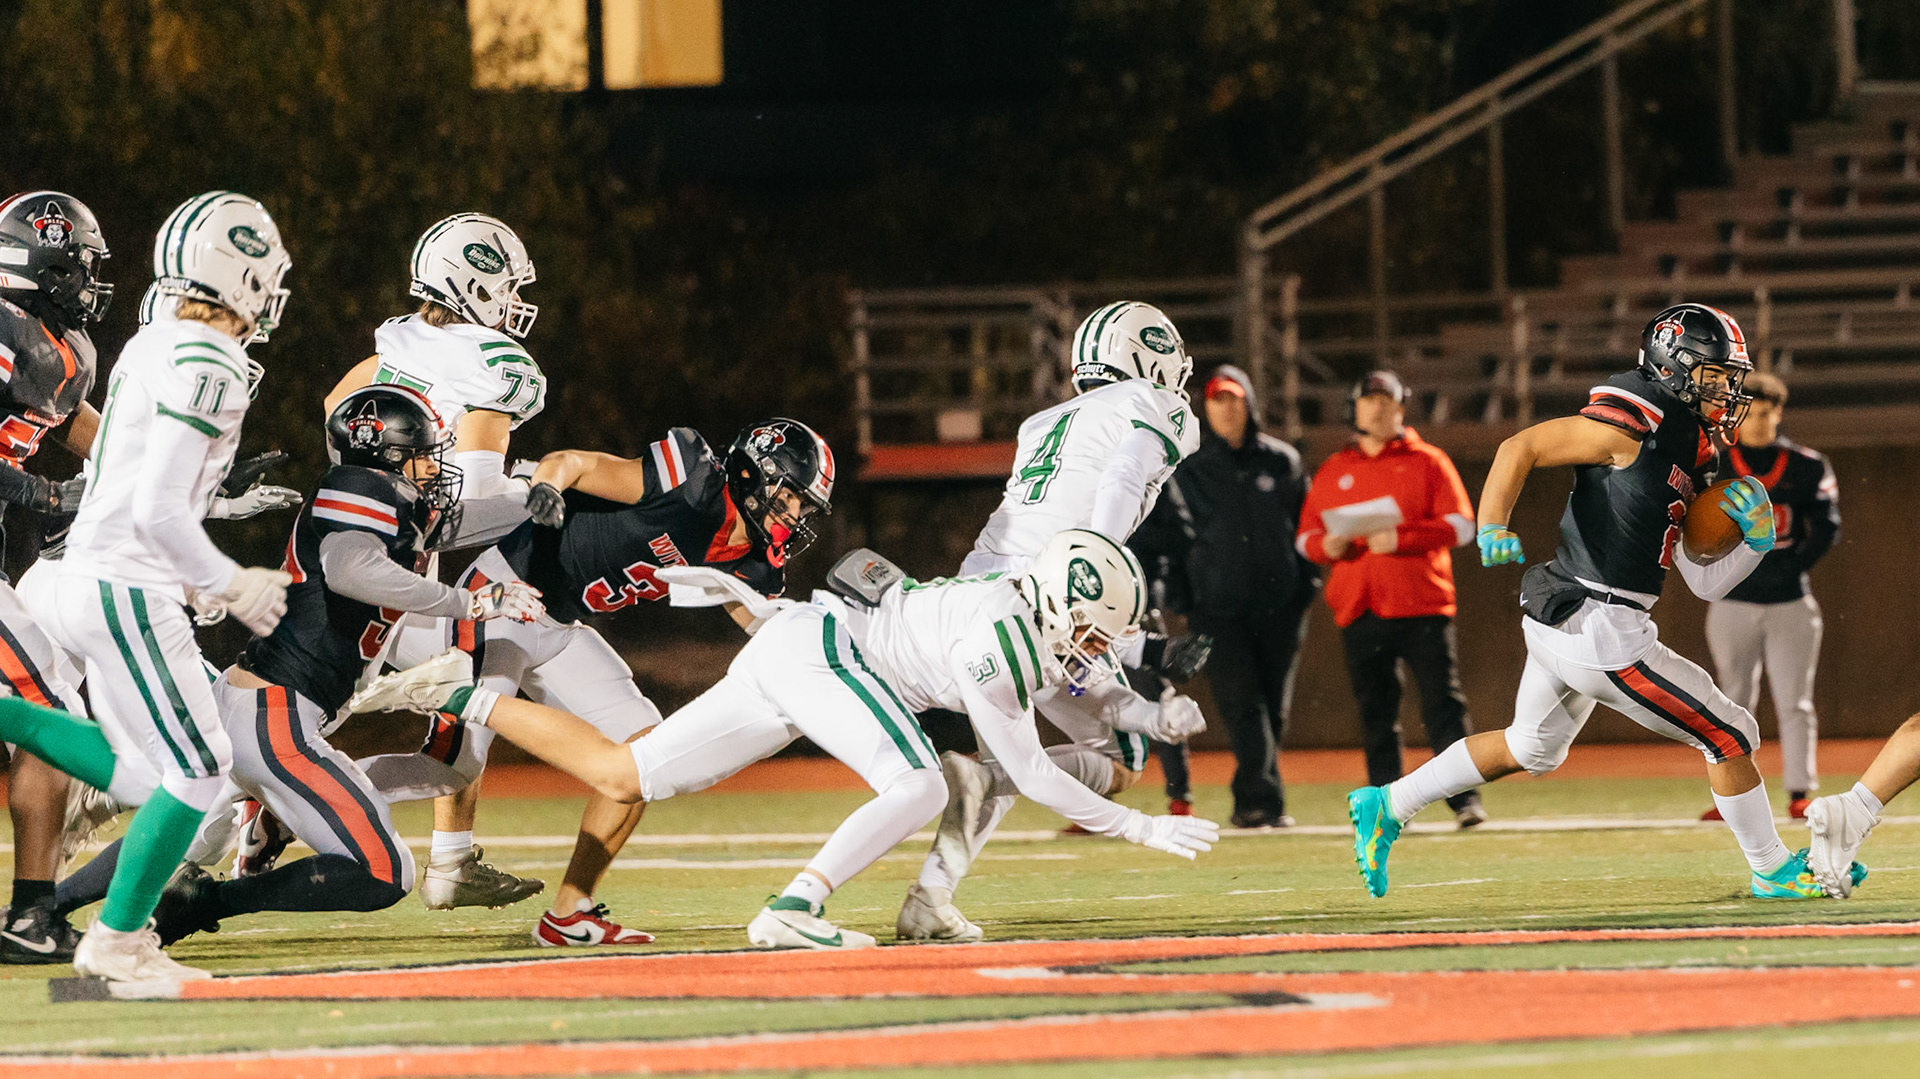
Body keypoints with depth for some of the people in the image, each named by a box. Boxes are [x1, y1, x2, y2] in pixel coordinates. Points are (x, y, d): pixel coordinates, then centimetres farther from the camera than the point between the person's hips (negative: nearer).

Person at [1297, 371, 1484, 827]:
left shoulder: (1427, 462, 6)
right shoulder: (1333, 472, 15)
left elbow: (1460, 525, -2)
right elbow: (1306, 534, 17)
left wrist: (1401, 538, -15)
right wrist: (1325, 545, -8)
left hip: (1423, 605, -3)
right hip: (1359, 612, 3)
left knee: (1443, 704, -8)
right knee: (1375, 713, 3)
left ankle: (1465, 800, -9)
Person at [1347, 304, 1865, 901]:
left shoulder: (1690, 458, 14)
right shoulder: (1632, 425, -14)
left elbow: (1706, 582, 14)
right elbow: (1520, 447, -14)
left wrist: (1755, 539, -2)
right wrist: (1493, 527, -25)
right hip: (1599, 632, -10)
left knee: (1531, 749, 28)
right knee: (1729, 735, 0)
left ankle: (1385, 807, 33)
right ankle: (1773, 871, 14)